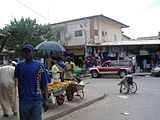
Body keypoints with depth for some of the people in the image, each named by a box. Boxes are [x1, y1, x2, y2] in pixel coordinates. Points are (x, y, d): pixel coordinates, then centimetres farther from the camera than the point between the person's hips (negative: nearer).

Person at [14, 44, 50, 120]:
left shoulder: (39, 65, -2)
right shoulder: (19, 65, 4)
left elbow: (44, 84, -2)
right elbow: (17, 82, 12)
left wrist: (46, 100, -5)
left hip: (37, 100, -2)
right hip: (23, 99, 2)